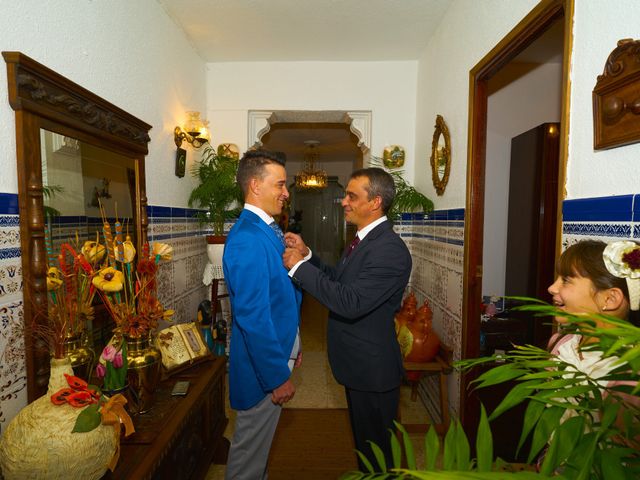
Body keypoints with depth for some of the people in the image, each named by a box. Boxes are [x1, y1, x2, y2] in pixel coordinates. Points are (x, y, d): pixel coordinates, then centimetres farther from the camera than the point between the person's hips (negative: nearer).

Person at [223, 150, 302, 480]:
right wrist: (278, 377, -20)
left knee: (259, 439, 28)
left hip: (276, 353, 9)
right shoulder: (248, 239, -26)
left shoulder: (268, 230, 5)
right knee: (251, 447, 16)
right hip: (262, 365, -9)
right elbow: (252, 316, -28)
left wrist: (291, 348, 15)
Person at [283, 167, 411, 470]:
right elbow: (340, 279, 11)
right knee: (364, 439, 29)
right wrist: (307, 255, -3)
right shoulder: (365, 238, 5)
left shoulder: (389, 249, -27)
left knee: (376, 447, 15)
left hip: (372, 369, -9)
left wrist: (300, 266, -26)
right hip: (358, 364, 9)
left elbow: (351, 303, -32)